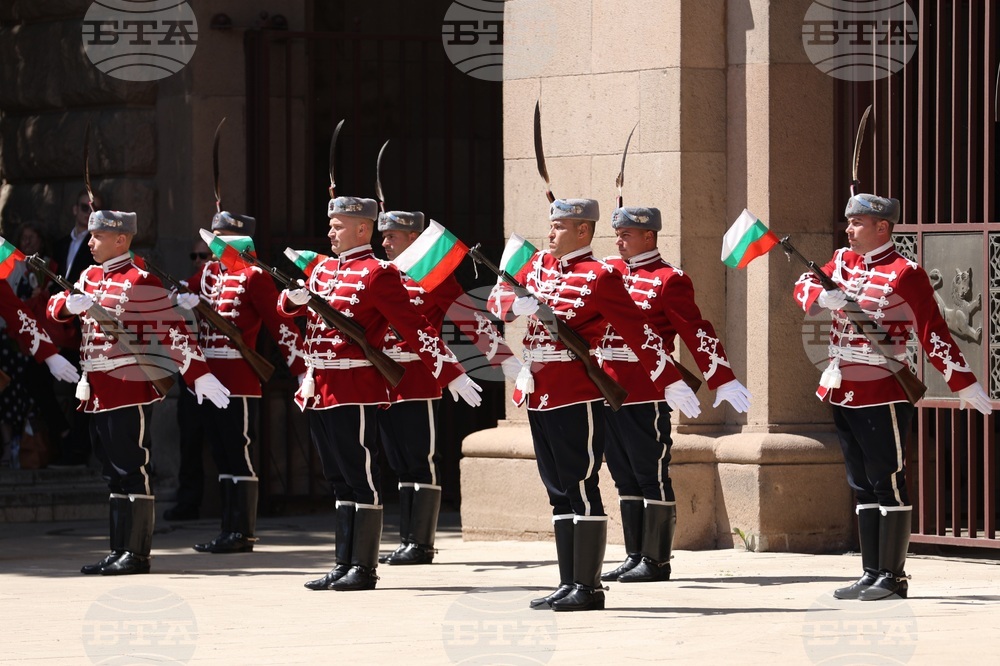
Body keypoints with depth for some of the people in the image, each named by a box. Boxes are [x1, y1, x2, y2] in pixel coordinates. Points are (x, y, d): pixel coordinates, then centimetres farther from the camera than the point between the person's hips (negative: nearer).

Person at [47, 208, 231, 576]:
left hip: (130, 389, -8)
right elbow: (55, 307, 13)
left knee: (131, 469, -5)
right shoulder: (90, 277, 14)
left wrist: (200, 375, -19)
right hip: (98, 391, 8)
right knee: (114, 472, 12)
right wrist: (69, 303, -11)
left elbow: (175, 331, -13)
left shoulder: (140, 282, -10)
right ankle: (119, 551, 17)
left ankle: (137, 554, -1)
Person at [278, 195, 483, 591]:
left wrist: (451, 374, -18)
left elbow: (416, 328, -13)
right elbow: (286, 308, 21)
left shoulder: (376, 274, -9)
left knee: (361, 479, -3)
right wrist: (296, 298, -4)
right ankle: (344, 565, 17)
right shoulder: (324, 270, 15)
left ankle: (364, 570, 0)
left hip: (353, 391, -8)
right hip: (318, 391, 8)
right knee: (339, 480, 12)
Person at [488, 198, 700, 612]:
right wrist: (516, 304, -11)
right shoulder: (540, 264, 13)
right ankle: (568, 585, 16)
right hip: (538, 395, 8)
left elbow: (638, 332, -12)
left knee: (581, 489, -4)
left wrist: (670, 382, -16)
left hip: (577, 398, -8)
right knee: (559, 492, 11)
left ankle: (588, 588, -1)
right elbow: (498, 297, 13)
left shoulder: (599, 277, -10)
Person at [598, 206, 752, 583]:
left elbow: (698, 333, -10)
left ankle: (656, 561, 4)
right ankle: (634, 556, 18)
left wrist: (723, 380, -15)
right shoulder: (609, 272, 14)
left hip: (646, 398, -7)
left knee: (652, 477, -1)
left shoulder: (669, 280, -7)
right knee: (625, 478, 11)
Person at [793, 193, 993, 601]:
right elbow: (804, 286, 10)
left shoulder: (905, 274, -10)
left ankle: (893, 578, 2)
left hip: (883, 395, -8)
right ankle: (871, 575, 17)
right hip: (843, 393, 8)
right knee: (863, 486, 12)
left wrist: (965, 386, -12)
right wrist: (821, 296, -13)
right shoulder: (844, 261, 12)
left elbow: (933, 334, -11)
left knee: (888, 485, -3)